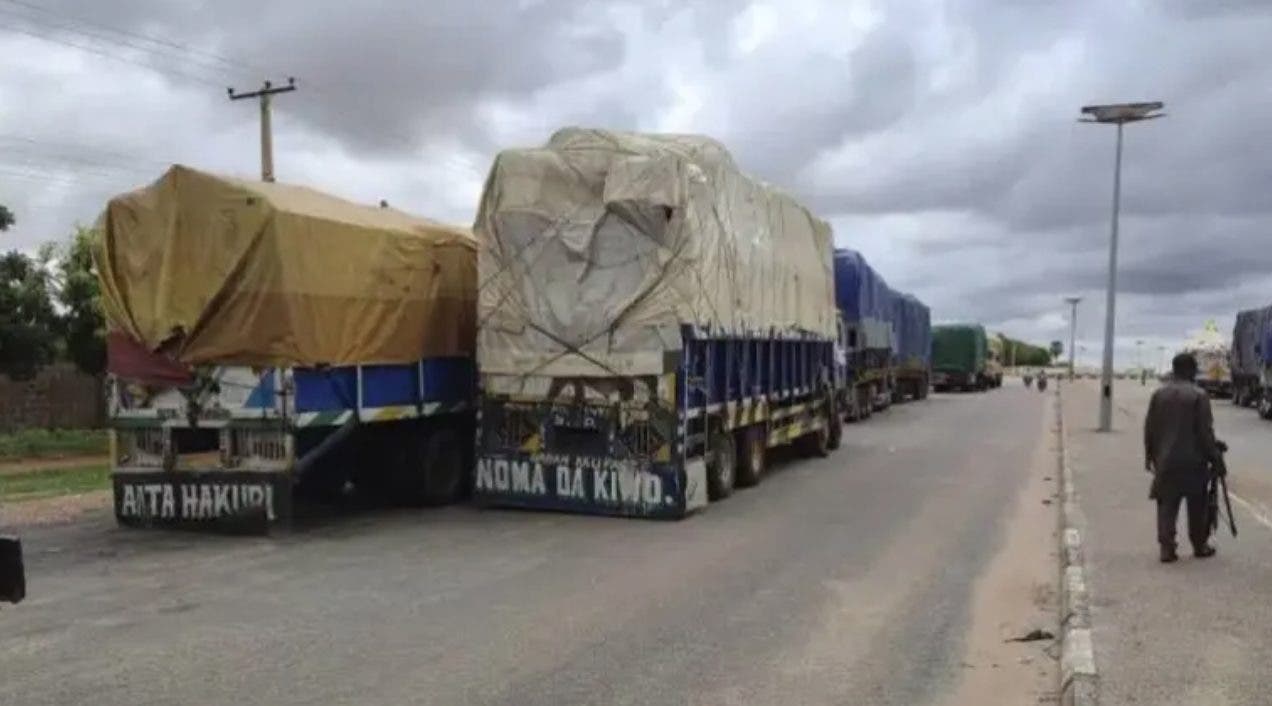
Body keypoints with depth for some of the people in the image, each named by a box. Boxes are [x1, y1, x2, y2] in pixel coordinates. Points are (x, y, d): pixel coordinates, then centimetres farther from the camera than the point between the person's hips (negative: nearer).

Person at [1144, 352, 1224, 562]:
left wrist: (1150, 455, 15)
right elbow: (1206, 432, -11)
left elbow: (1149, 428, 6)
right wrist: (1215, 458, -2)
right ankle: (1200, 546, 22)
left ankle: (1167, 548, 2)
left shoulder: (1158, 394, 2)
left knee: (1166, 506, 6)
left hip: (1165, 461, 3)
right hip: (1193, 461, -3)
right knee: (1197, 506, 12)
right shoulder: (1198, 396, -10)